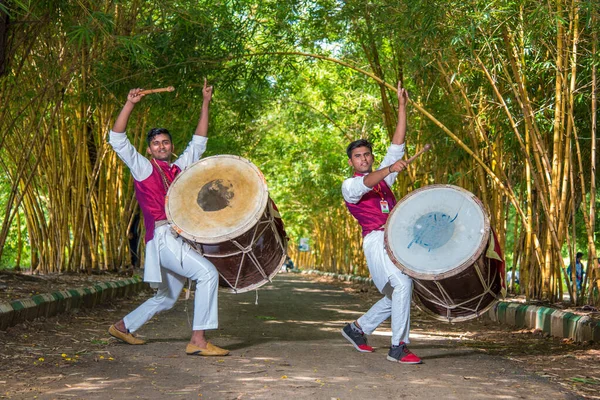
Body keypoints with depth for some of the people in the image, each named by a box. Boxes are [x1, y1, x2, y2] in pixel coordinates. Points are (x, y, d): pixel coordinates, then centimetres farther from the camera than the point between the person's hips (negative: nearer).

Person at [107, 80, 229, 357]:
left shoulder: (179, 167, 19)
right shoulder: (143, 168, 4)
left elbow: (199, 142, 26)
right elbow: (118, 139, -4)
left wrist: (205, 104, 23)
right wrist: (130, 104, -12)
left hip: (182, 239, 8)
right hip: (162, 238, -8)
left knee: (167, 298, 17)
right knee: (207, 273, -24)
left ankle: (123, 327, 33)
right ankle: (198, 340, -26)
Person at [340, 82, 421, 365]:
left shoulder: (383, 176, 22)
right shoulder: (349, 186, 4)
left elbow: (397, 145, 16)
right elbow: (366, 184, -20)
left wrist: (402, 107, 11)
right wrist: (389, 169, -38)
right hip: (377, 240, -7)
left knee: (394, 297, 10)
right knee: (402, 284, -24)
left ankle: (357, 329, 27)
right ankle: (398, 347, -21)